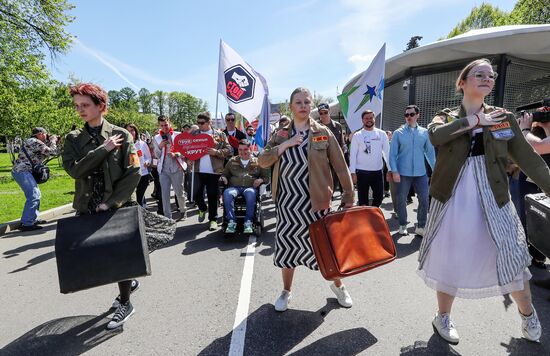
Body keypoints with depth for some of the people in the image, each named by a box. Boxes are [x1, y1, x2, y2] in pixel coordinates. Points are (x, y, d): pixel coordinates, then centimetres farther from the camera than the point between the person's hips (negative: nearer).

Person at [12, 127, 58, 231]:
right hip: (22, 171, -11)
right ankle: (26, 224, -15)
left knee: (36, 194, 16)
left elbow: (43, 155, 22)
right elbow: (52, 152, -10)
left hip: (21, 171, 11)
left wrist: (50, 142, 17)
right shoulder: (36, 142, -11)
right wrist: (53, 141, 5)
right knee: (33, 196, -15)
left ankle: (33, 219, 24)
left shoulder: (31, 141, 20)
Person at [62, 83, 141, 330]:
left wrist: (111, 202, -15)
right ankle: (129, 282, 39)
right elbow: (74, 170, -10)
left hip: (118, 206, -4)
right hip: (88, 207, 4)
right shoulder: (73, 139, 5)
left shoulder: (121, 135, -4)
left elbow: (134, 173, -10)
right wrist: (104, 148, -16)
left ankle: (125, 303, 26)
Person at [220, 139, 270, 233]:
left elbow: (266, 177, 15)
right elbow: (225, 173, 27)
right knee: (227, 193, -34)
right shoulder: (232, 161, 24)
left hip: (250, 187, -1)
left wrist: (261, 180, -7)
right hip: (234, 187, 2)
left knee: (251, 193, -39)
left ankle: (248, 222, -30)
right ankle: (231, 222, -30)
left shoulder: (257, 162, 18)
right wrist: (223, 178, 2)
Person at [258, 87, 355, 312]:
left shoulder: (323, 133, -1)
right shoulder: (281, 134, 6)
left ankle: (337, 285, 36)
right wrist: (286, 144, -13)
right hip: (287, 201, 2)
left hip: (315, 200, -2)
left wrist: (348, 196, -3)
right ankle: (286, 291, 32)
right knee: (287, 244, 10)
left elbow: (340, 167, -1)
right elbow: (262, 161, -2)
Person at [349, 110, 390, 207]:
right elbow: (353, 155, -3)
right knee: (363, 199, 6)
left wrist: (391, 169, -3)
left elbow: (387, 152, 3)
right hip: (362, 172, -2)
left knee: (379, 196, 9)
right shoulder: (357, 135, -1)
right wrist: (352, 172, -9)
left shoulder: (381, 134, 4)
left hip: (378, 171, 2)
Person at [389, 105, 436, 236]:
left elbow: (430, 152, 9)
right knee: (401, 200, 6)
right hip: (403, 173, -2)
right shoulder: (398, 133, -1)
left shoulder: (424, 132, 6)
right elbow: (392, 154, -4)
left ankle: (420, 227, 19)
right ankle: (402, 225, 23)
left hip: (420, 172, 2)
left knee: (424, 200, 3)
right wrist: (394, 171, -13)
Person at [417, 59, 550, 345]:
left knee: (512, 259, 8)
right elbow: (435, 135, -23)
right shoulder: (446, 117, 1)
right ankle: (443, 318, 32)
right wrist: (475, 120, -16)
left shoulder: (503, 117, 5)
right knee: (449, 262, 8)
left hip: (492, 201, 2)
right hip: (452, 201, -1)